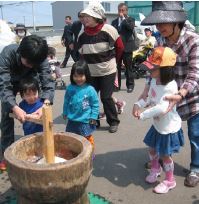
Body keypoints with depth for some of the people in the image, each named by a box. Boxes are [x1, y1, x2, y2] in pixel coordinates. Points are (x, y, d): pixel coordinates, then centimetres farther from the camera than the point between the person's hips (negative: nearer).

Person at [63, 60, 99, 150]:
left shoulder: (90, 90, -15)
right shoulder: (70, 88, -5)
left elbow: (95, 104, -8)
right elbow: (66, 102, 8)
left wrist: (93, 117, -9)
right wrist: (65, 113, 11)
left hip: (85, 121, -4)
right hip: (72, 120, 4)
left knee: (88, 139, 12)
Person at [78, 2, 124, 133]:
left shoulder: (108, 30, -16)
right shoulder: (83, 34, -4)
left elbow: (120, 47, -2)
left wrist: (111, 60, 8)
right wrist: (88, 63, 12)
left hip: (107, 71, -4)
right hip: (90, 72, 4)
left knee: (106, 97, -2)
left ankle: (114, 122, 17)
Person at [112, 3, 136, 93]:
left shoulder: (130, 20, 4)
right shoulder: (114, 21, 15)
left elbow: (131, 28, -18)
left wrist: (123, 18, -13)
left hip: (127, 47, -3)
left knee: (128, 67, 2)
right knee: (116, 67, 5)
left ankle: (130, 85, 10)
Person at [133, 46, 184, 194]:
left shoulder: (170, 86, -31)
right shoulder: (154, 81, -4)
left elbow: (162, 108, -38)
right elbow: (149, 98, 6)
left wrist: (143, 115, -31)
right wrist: (138, 105, -13)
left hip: (169, 127, -8)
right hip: (157, 124, 8)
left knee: (165, 154, 7)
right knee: (152, 148, 22)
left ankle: (170, 181, 31)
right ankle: (155, 168, 51)